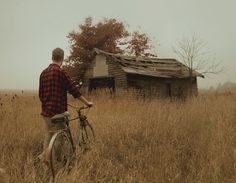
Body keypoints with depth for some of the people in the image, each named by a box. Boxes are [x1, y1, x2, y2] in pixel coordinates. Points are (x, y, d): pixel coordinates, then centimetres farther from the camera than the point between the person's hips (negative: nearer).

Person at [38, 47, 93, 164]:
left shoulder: (44, 73, 10)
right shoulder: (59, 72, -14)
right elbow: (73, 90, -12)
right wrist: (87, 102, -3)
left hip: (45, 111, 8)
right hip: (56, 111, -8)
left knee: (49, 134, 17)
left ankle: (45, 156, 21)